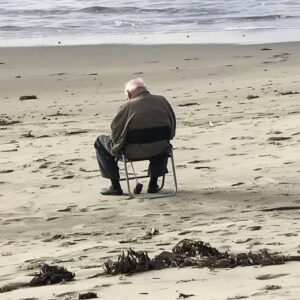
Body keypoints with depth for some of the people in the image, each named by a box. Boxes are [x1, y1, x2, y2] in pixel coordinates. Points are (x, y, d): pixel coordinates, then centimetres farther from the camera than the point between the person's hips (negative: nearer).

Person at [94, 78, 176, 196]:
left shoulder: (128, 106, -14)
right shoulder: (162, 101, -1)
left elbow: (115, 132, -7)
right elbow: (172, 128, 10)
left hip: (134, 152, -4)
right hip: (159, 150, 4)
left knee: (100, 142, 19)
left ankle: (115, 185, 16)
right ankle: (153, 183, 35)